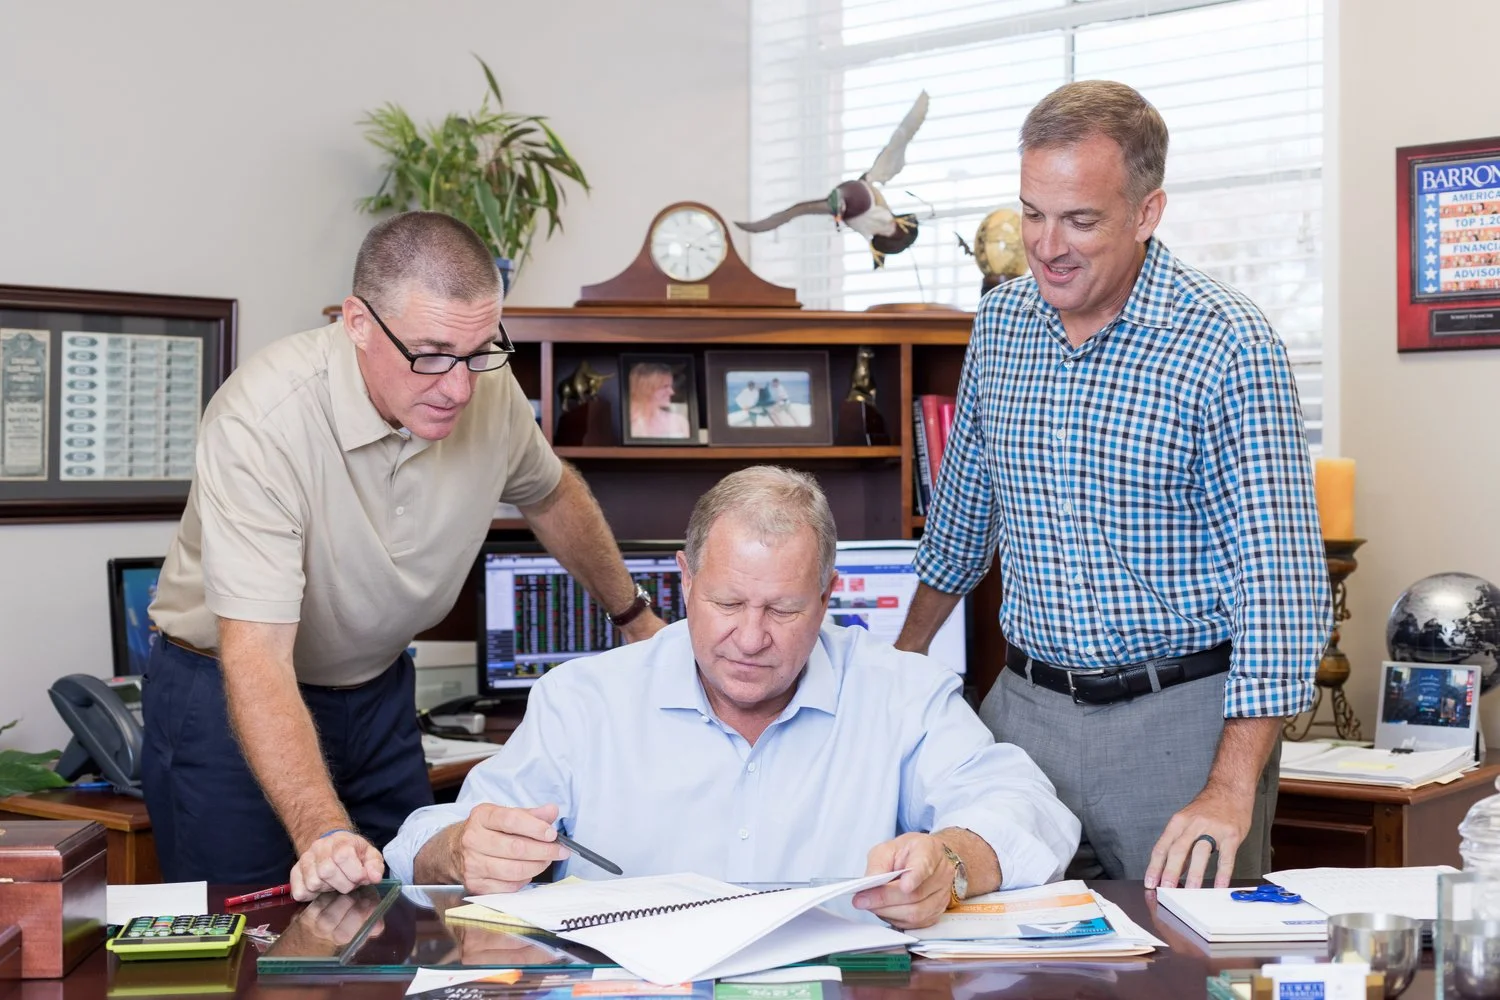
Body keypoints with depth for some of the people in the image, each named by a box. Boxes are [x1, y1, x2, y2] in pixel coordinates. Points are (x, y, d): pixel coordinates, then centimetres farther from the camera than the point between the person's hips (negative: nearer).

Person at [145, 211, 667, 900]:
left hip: (378, 687, 5)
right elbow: (256, 656, -36)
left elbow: (551, 495, 11)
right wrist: (324, 833, -48)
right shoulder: (260, 422, -31)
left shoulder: (491, 392, -13)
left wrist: (634, 616, 22)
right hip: (232, 697, -4)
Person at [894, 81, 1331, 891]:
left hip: (1182, 719, -4)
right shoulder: (999, 323, 3)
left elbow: (1279, 578, -18)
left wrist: (1231, 792, -25)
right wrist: (904, 656, 24)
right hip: (1025, 705, 4)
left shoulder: (1227, 345, -14)